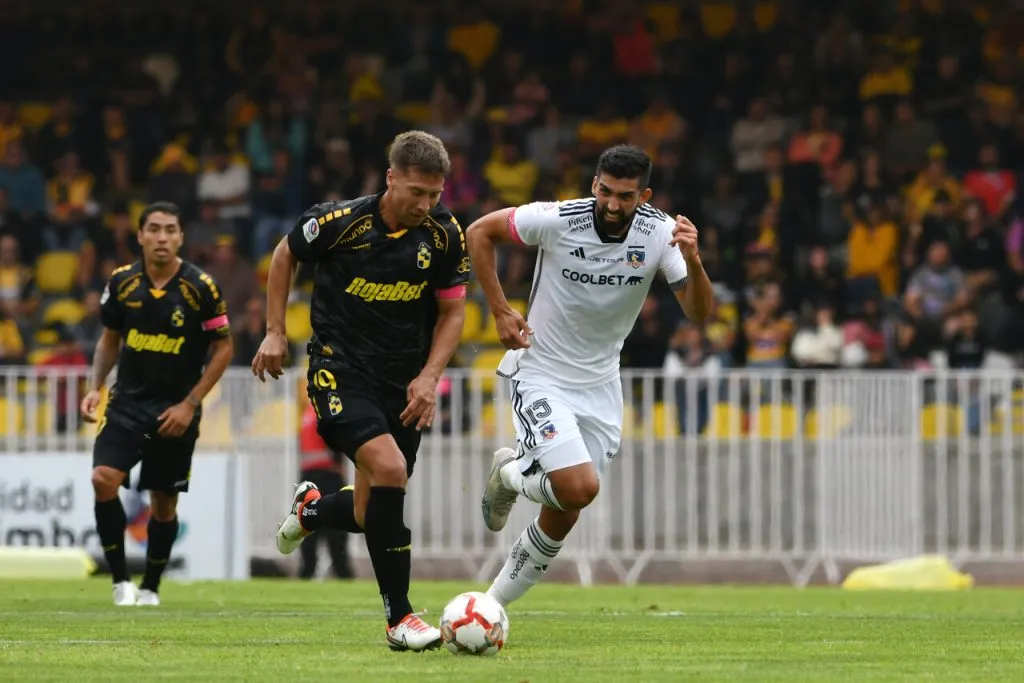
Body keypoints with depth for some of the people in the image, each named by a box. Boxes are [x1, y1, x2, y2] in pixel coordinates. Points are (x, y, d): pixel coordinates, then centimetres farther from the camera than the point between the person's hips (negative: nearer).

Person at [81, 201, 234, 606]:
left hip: (176, 409, -2)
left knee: (164, 503, 6)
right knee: (104, 479, -19)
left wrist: (190, 403, -10)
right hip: (127, 401, 2)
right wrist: (96, 387, 0)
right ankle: (120, 581, -6)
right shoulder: (122, 282, -2)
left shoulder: (201, 288, -11)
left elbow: (223, 348, -4)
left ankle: (150, 588, 26)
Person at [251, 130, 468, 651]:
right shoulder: (340, 221, -15)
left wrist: (429, 376, -8)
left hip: (403, 383, 4)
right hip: (340, 369, -4)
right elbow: (285, 255, 5)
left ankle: (310, 510, 46)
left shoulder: (444, 235, -6)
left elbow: (452, 311, 5)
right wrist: (275, 331, 3)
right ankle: (399, 617, -20)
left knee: (372, 515, 7)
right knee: (388, 468, -27)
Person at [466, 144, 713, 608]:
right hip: (540, 374, -4)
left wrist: (692, 262, -36)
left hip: (600, 385, 4)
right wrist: (500, 312, -11)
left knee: (563, 516, 9)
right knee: (580, 488, -24)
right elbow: (479, 232, -6)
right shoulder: (557, 220, -21)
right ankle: (511, 476, 10)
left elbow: (698, 314, -17)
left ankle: (494, 604, 30)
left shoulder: (660, 234, -13)